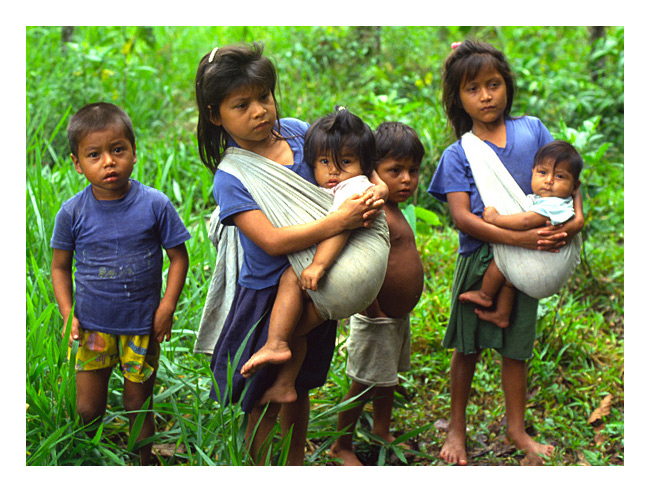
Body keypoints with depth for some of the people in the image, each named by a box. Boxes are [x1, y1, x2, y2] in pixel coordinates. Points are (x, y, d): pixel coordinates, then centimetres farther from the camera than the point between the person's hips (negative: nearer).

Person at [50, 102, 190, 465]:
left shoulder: (155, 205, -12)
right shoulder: (73, 213, -8)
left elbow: (179, 257, -3)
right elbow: (60, 266, 4)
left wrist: (167, 308, -8)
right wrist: (68, 314, -5)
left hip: (142, 325, -1)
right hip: (92, 326, 1)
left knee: (139, 407, 12)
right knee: (87, 411, 8)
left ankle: (144, 466, 32)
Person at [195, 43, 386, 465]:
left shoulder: (296, 131, -5)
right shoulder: (229, 179, -20)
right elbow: (273, 241, -28)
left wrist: (374, 190, -13)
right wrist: (340, 221, -32)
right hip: (268, 296, -5)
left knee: (299, 388, 23)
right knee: (266, 403, 8)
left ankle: (296, 465, 43)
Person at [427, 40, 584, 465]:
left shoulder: (531, 130, 1)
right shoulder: (457, 155, -7)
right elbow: (462, 217, -16)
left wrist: (577, 216, -7)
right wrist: (519, 237, -26)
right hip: (478, 259, -2)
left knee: (516, 348, 11)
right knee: (469, 347, 9)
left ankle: (516, 429, 27)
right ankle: (457, 426, 26)